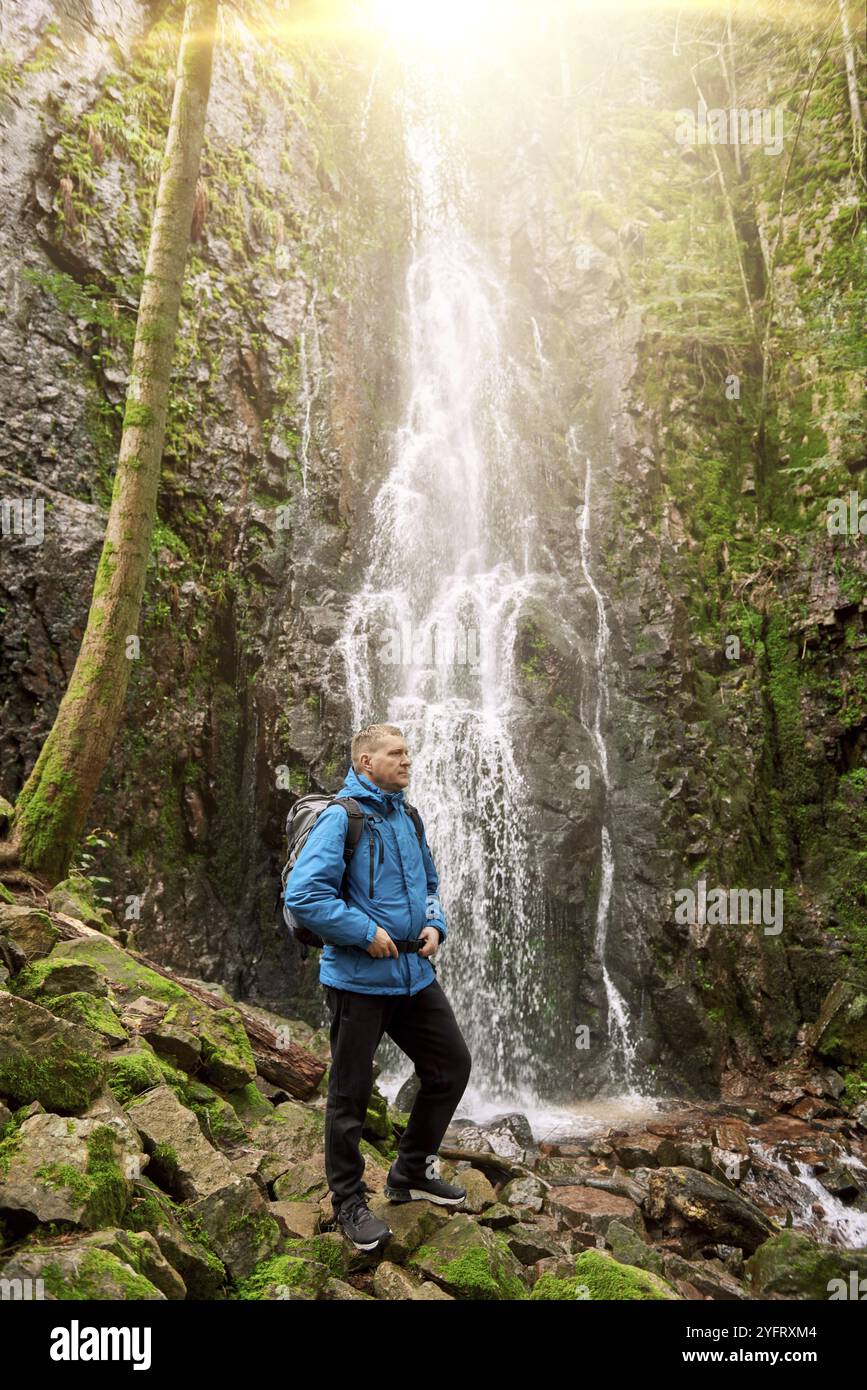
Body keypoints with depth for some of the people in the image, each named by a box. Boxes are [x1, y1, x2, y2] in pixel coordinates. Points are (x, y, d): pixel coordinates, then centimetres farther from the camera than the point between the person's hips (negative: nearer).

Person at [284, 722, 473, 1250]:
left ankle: (412, 1171, 33)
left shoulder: (408, 817, 10)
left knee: (453, 1066, 14)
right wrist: (365, 933, -20)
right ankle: (349, 1201, 27)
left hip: (416, 973, 8)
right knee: (352, 1092, 6)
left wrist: (435, 925, 4)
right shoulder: (341, 817, -14)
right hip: (360, 977, -7)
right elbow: (302, 894, -22)